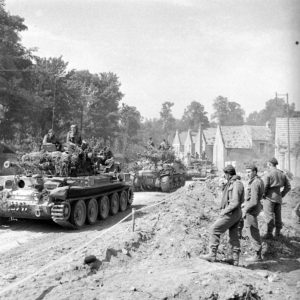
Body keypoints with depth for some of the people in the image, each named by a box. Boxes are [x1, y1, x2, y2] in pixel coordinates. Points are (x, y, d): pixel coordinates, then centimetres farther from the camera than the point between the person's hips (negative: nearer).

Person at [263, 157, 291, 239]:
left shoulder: (268, 174, -12)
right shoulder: (282, 174, 9)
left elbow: (265, 186, -18)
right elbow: (288, 186, 10)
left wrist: (263, 195, -3)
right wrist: (282, 195, 13)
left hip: (269, 197, -6)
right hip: (278, 198, 7)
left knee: (269, 215, -2)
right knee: (278, 215, 15)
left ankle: (269, 233, 0)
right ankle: (277, 232, 23)